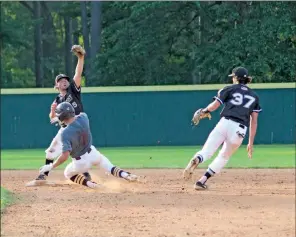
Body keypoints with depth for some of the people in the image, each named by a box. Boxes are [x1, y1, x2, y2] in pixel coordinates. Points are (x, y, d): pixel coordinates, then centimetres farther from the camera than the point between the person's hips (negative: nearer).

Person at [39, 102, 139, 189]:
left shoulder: (65, 133, -29)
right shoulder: (83, 117, -14)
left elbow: (65, 156, -32)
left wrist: (51, 166, -24)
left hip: (81, 163, -4)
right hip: (93, 153, 4)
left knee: (68, 173, 27)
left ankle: (89, 183, 3)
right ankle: (126, 175, 2)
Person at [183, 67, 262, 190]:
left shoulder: (230, 89, 13)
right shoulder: (254, 96, 21)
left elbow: (214, 105, 2)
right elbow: (254, 121, 16)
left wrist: (205, 111, 24)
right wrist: (250, 143, 17)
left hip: (225, 123, -2)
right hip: (240, 130, 2)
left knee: (206, 152, -9)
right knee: (224, 157, 21)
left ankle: (195, 161, -43)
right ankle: (202, 181, 13)